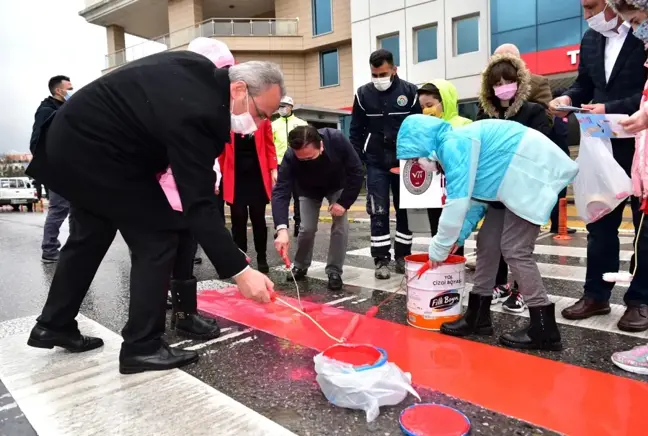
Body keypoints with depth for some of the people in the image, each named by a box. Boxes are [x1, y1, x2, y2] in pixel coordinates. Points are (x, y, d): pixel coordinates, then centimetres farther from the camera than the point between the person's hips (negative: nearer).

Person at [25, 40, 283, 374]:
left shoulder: (203, 71, -2)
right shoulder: (196, 114, -30)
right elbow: (199, 205, -33)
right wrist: (240, 271, -33)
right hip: (94, 152, -10)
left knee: (90, 236, 21)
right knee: (157, 239, -8)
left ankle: (53, 325, 36)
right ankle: (142, 347, 1)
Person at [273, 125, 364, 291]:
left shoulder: (337, 140, -39)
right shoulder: (290, 158, -39)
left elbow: (356, 172, -28)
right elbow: (281, 191, -44)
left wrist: (344, 202, -31)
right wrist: (281, 228, -57)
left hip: (337, 186, 0)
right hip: (309, 190, 0)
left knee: (341, 225, -14)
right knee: (307, 228, -7)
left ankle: (334, 271, 1)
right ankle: (300, 266, 19)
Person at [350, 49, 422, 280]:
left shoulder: (410, 92, -1)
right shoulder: (363, 94, 2)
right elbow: (356, 131, 5)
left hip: (404, 162, 0)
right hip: (376, 164, 0)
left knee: (405, 211, 7)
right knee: (378, 213, 0)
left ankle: (402, 257, 20)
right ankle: (381, 260, 7)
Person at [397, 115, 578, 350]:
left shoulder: (453, 145, -22)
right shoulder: (455, 146, 9)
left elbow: (457, 200, -24)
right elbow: (475, 196, 14)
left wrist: (439, 248, -13)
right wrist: (458, 236, 8)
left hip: (532, 174, -10)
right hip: (515, 179, 10)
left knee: (514, 249, -12)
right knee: (488, 241, 8)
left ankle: (544, 328, -1)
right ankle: (478, 316, 17)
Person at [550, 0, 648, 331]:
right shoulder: (591, 40, 7)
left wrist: (611, 109, -23)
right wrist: (569, 98, -4)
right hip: (604, 147, 6)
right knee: (600, 224, 10)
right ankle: (596, 295, 21)